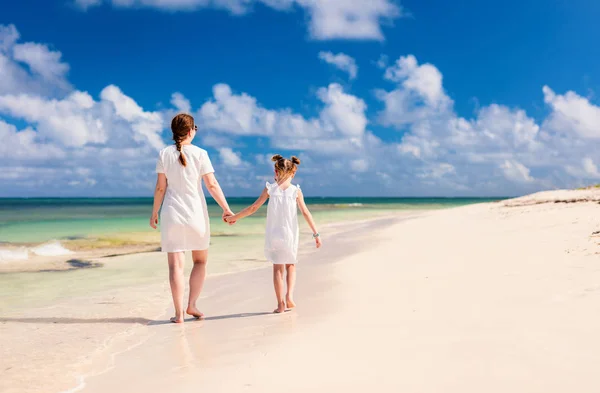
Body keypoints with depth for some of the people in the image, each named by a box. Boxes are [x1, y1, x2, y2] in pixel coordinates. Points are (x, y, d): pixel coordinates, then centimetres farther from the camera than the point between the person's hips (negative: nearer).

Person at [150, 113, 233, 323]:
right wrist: (226, 209, 1)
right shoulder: (200, 154, -5)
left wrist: (154, 212, 10)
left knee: (176, 264, 0)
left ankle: (179, 313, -2)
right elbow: (212, 185, -7)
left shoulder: (164, 154, -1)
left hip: (172, 213, 1)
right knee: (200, 260, 18)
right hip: (196, 213, -1)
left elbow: (160, 187, -1)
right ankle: (192, 305, 12)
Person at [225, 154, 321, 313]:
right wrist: (316, 233, 0)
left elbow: (253, 208, -1)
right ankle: (289, 296, 0)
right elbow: (306, 213, -5)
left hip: (273, 235, 0)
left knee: (277, 268, 8)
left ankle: (281, 303, 6)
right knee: (290, 265, 18)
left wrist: (234, 217, 11)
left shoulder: (270, 189, -3)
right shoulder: (296, 191, -4)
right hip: (290, 236, 0)